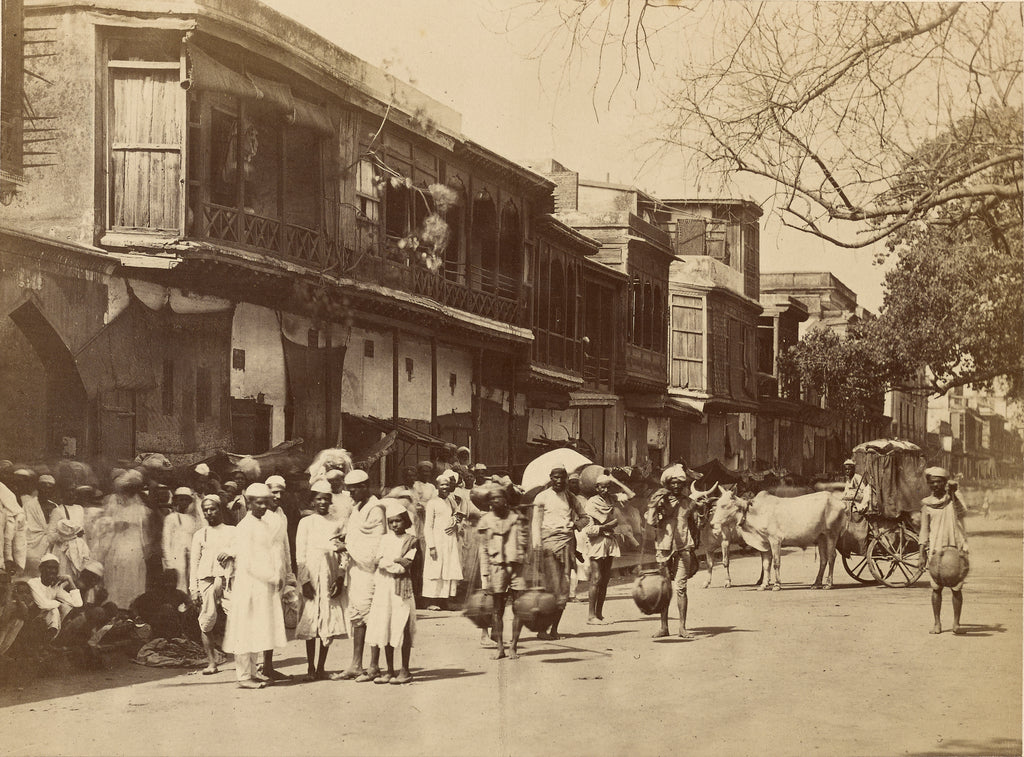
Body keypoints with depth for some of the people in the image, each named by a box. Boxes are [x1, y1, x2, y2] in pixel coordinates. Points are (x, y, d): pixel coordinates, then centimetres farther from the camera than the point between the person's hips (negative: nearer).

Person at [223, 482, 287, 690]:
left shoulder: (266, 526, 14)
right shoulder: (244, 527, -12)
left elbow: (276, 551, 13)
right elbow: (248, 563, -18)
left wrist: (279, 576, -4)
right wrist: (273, 578, -16)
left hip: (266, 585, 8)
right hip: (250, 585, -8)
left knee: (258, 630, 13)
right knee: (246, 630, -5)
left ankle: (252, 671, 22)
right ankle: (244, 676, -2)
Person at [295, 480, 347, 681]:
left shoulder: (336, 524, 11)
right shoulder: (306, 523, 3)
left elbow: (341, 554, 10)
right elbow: (300, 555, 0)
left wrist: (340, 578, -2)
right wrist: (305, 581, -8)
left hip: (331, 577, 3)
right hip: (312, 576, -3)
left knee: (330, 623, 0)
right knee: (311, 622, -4)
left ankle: (321, 667, 7)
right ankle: (310, 667, 3)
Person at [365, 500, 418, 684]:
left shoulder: (411, 540, 2)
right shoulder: (385, 539, 14)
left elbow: (407, 564, -7)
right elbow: (379, 561, 2)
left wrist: (390, 560, -3)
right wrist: (398, 562, -8)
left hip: (401, 586, -4)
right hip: (383, 585, 4)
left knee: (402, 628, -4)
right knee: (385, 628, 4)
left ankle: (405, 670, 3)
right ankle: (390, 671, 10)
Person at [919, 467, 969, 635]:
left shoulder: (954, 497, 5)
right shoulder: (927, 504, 7)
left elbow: (963, 512, -12)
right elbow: (924, 530, 9)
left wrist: (953, 494, -14)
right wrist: (922, 553, 4)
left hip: (956, 547, -1)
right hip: (936, 549, 1)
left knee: (956, 587, -1)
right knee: (936, 587, 0)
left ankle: (956, 623, 7)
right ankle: (937, 623, 8)